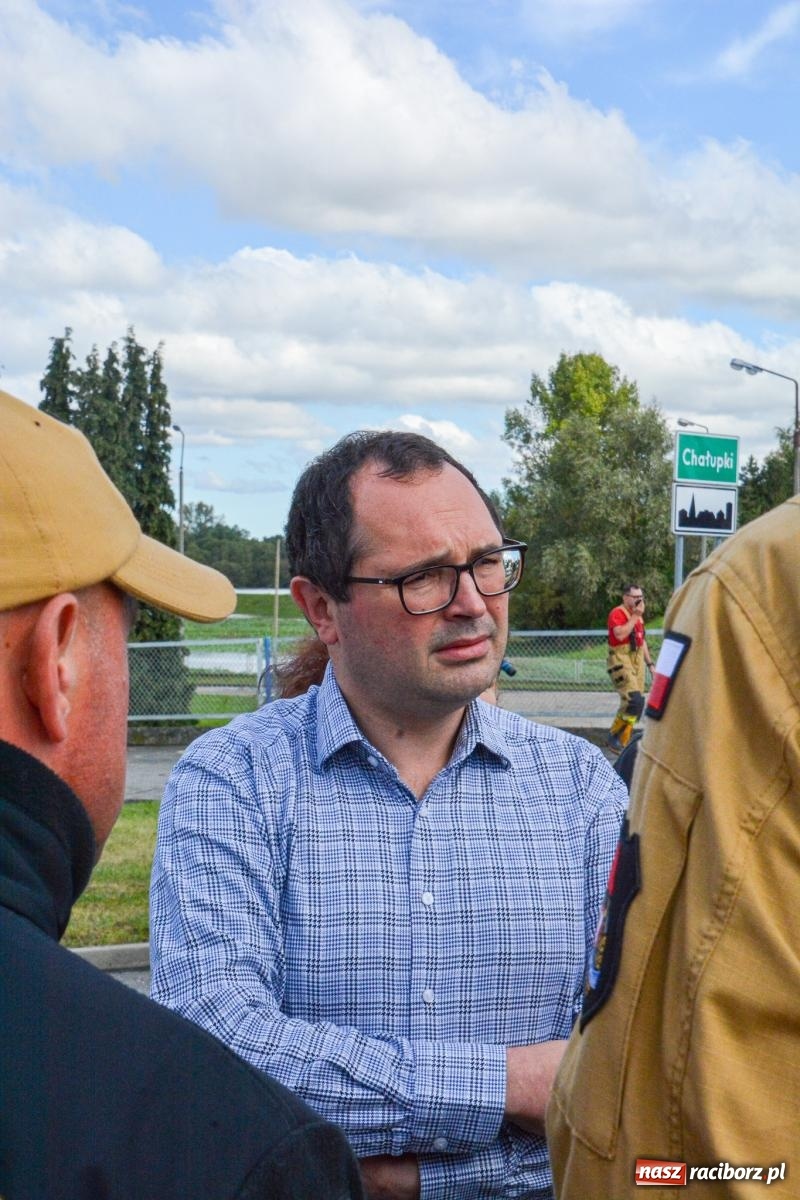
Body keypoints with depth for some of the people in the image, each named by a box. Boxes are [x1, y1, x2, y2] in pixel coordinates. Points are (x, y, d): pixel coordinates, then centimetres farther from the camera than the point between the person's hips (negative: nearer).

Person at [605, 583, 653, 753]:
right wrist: (635, 616, -19)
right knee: (634, 700, -20)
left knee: (637, 704, 6)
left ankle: (622, 742, 15)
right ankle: (614, 737, -7)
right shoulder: (617, 613, -10)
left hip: (637, 661, 9)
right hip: (621, 660, -9)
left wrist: (650, 663, 22)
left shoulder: (638, 616, 17)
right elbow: (620, 634, -27)